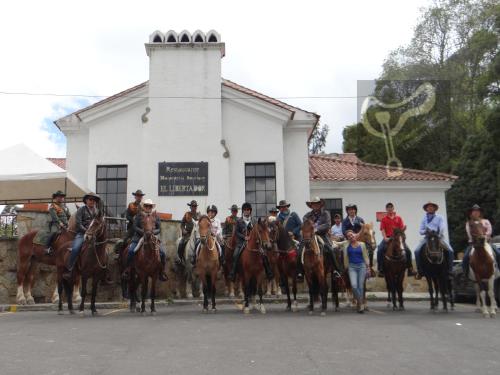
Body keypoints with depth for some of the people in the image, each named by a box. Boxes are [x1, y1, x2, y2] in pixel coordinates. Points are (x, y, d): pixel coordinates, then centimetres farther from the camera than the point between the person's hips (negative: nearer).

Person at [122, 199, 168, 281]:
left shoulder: (156, 216, 8)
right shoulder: (139, 216, 5)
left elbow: (159, 229, 3)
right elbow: (135, 227, -3)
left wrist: (152, 232, -17)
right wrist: (143, 232, -18)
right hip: (139, 237, 0)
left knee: (162, 253, -16)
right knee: (131, 251, -23)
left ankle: (163, 272, 1)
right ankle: (127, 270, -4)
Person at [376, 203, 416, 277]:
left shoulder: (398, 218, 11)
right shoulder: (384, 219, 8)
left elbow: (402, 228, 5)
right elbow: (383, 230, 0)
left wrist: (404, 228, -19)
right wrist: (385, 238, -15)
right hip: (388, 238, -1)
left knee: (408, 251, -14)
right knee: (380, 250, -22)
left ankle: (410, 269, -2)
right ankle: (380, 269, -12)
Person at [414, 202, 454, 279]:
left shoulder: (440, 217, 10)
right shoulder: (424, 219, 17)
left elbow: (443, 227, -5)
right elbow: (421, 231, 12)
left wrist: (440, 235, -25)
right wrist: (425, 231, -11)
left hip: (439, 237, -1)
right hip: (427, 237, 1)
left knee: (450, 250, -24)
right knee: (417, 251, -21)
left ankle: (450, 271, -10)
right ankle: (419, 271, -11)